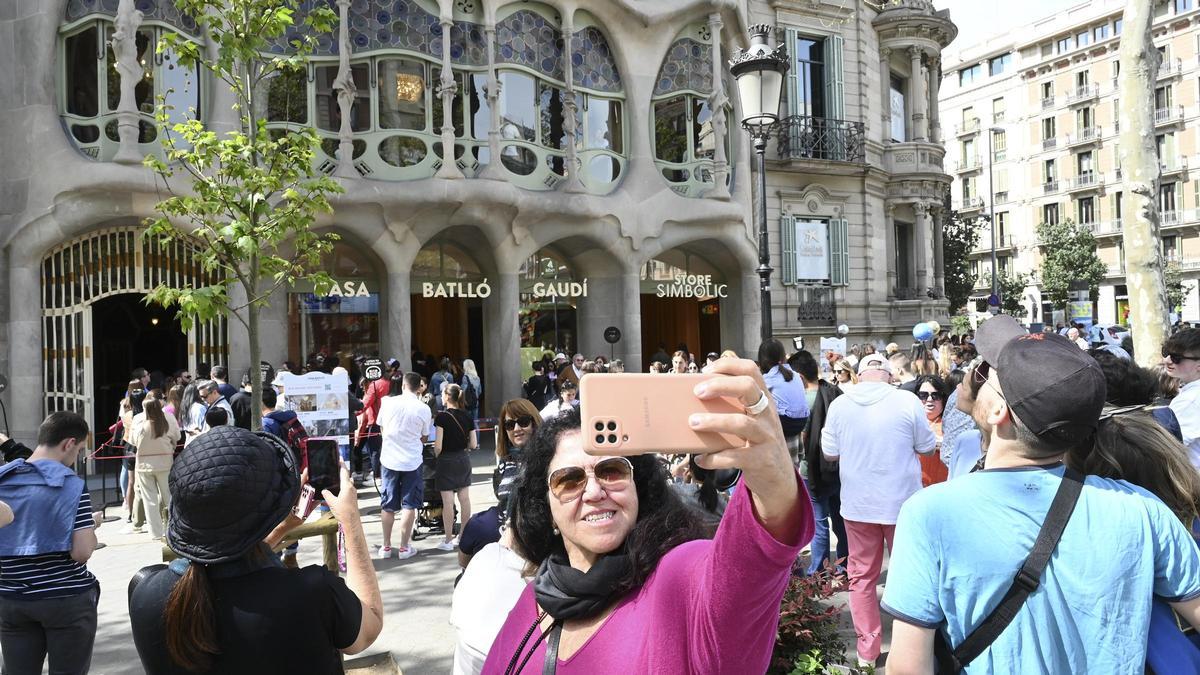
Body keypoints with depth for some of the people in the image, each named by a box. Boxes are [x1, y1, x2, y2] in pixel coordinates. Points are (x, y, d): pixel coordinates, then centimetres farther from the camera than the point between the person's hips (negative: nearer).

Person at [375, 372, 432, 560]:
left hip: (389, 459, 2)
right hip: (411, 461, -1)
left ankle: (386, 547, 18)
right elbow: (424, 438, 1)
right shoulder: (423, 409, -9)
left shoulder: (388, 402, -6)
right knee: (409, 505, 7)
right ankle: (404, 548, 10)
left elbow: (382, 429, 8)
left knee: (388, 505, 11)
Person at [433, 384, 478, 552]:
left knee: (448, 502, -1)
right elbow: (473, 444, 2)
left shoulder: (442, 416, -13)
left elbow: (438, 445, -15)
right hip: (464, 460, 5)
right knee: (464, 498, 10)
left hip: (447, 461, -5)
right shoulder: (467, 416, 1)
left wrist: (436, 456, 4)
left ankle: (448, 541, 5)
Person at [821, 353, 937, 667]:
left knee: (862, 576, 12)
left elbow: (829, 453, 3)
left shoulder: (839, 404, -6)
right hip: (902, 503, -1)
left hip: (857, 504, 2)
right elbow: (928, 447, -2)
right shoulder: (907, 401, -13)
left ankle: (867, 649, 20)